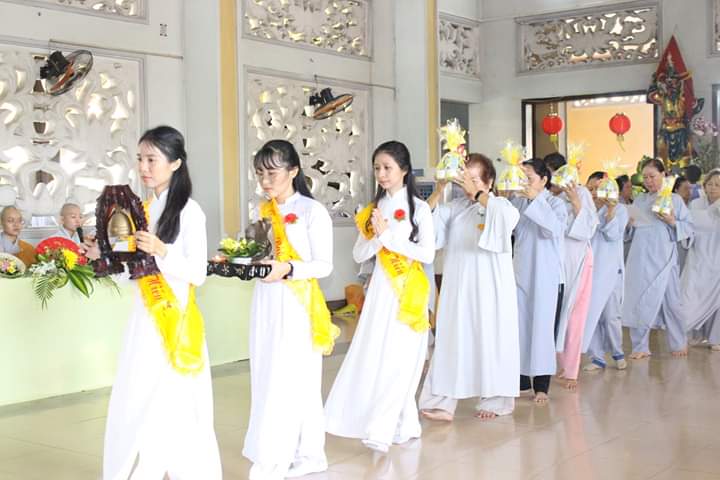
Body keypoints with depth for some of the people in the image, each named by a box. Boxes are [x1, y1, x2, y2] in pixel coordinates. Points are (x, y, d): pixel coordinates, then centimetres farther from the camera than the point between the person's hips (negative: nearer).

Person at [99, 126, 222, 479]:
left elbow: (197, 273, -14)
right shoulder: (144, 209, 12)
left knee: (175, 408, -2)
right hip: (145, 318, 7)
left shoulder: (188, 210, -9)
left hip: (176, 320, -7)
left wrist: (162, 252, -27)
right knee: (136, 406, 9)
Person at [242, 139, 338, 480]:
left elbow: (324, 265, -10)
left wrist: (288, 269, -25)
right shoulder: (261, 212, 11)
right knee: (284, 382, 10)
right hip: (265, 302, 6)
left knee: (286, 383, -6)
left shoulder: (312, 210, -7)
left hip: (298, 304, -6)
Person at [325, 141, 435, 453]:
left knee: (397, 359, -6)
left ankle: (381, 430, -3)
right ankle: (404, 425, 15)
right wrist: (378, 237, -13)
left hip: (408, 290, -5)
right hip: (381, 289, 5)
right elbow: (358, 255, 6)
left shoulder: (419, 208, -3)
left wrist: (388, 235, -13)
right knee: (374, 357, 3)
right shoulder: (373, 209, 10)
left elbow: (427, 254, -12)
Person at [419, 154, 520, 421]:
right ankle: (443, 403, 1)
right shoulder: (455, 207, 8)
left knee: (489, 338, 3)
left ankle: (493, 401, 18)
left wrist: (477, 193, -21)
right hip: (458, 286, 3)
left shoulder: (499, 205, 1)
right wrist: (438, 193, -13)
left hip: (489, 287, -3)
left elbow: (510, 217, -23)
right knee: (452, 339, 0)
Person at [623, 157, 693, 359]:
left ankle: (679, 344, 22)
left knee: (670, 301, 3)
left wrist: (673, 222, -17)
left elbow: (689, 228, 0)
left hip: (663, 258, -3)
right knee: (639, 301, 1)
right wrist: (629, 225, -4)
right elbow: (630, 232, 17)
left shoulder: (675, 199, 2)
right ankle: (640, 347, 9)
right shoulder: (639, 200, 13)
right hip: (641, 258, 3)